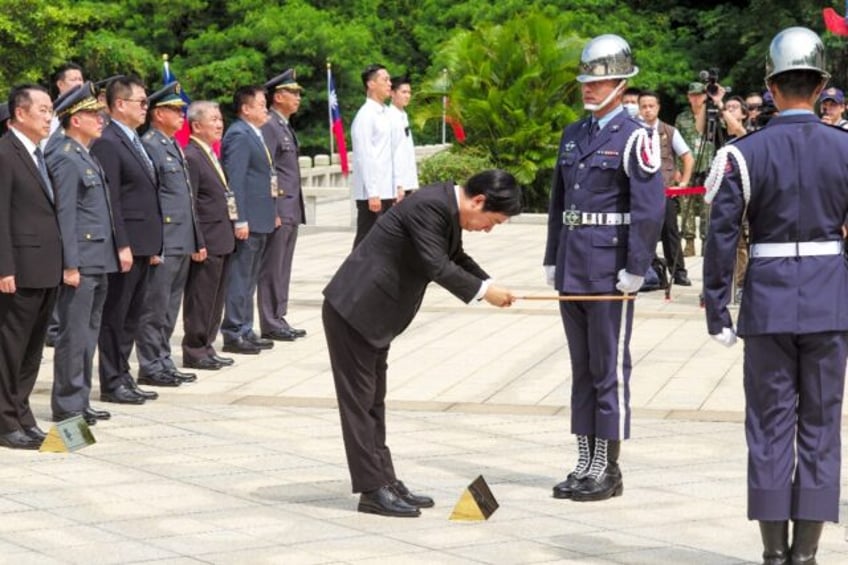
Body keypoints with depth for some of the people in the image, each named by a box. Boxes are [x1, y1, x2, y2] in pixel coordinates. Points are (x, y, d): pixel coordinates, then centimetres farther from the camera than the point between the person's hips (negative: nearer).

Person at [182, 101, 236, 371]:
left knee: (215, 298, 14)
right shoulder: (191, 157, -15)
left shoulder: (210, 155, 15)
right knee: (200, 298, -2)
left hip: (221, 240, 10)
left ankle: (206, 347, 22)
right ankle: (194, 351, 5)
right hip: (207, 240, -10)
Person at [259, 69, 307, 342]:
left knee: (282, 268, 12)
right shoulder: (269, 127, -12)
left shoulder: (285, 126, 18)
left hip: (291, 210, 9)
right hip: (278, 211, -9)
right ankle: (270, 324, -1)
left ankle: (278, 320, 17)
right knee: (272, 269, -4)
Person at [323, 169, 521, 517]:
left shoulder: (448, 206, 7)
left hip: (372, 313, 10)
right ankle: (373, 490, 0)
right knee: (359, 398, -3)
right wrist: (482, 291, -17)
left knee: (373, 400, 14)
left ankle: (384, 482, 19)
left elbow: (456, 259, 20)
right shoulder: (428, 206, -23)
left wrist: (491, 285, 4)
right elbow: (436, 267, -26)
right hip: (353, 308, -10)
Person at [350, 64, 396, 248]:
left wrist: (396, 187, 14)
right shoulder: (365, 115, -11)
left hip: (387, 191, 8)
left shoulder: (385, 113, 14)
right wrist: (372, 193, -20)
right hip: (371, 193, -8)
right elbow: (364, 157, -16)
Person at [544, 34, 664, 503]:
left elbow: (650, 208, -14)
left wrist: (635, 270, -16)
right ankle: (585, 465, 17)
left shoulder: (633, 138, -8)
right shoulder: (572, 136, 14)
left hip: (610, 269, -7)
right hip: (573, 269, 7)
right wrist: (552, 260, 15)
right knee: (582, 368, 11)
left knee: (609, 368, -2)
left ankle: (607, 469, 4)